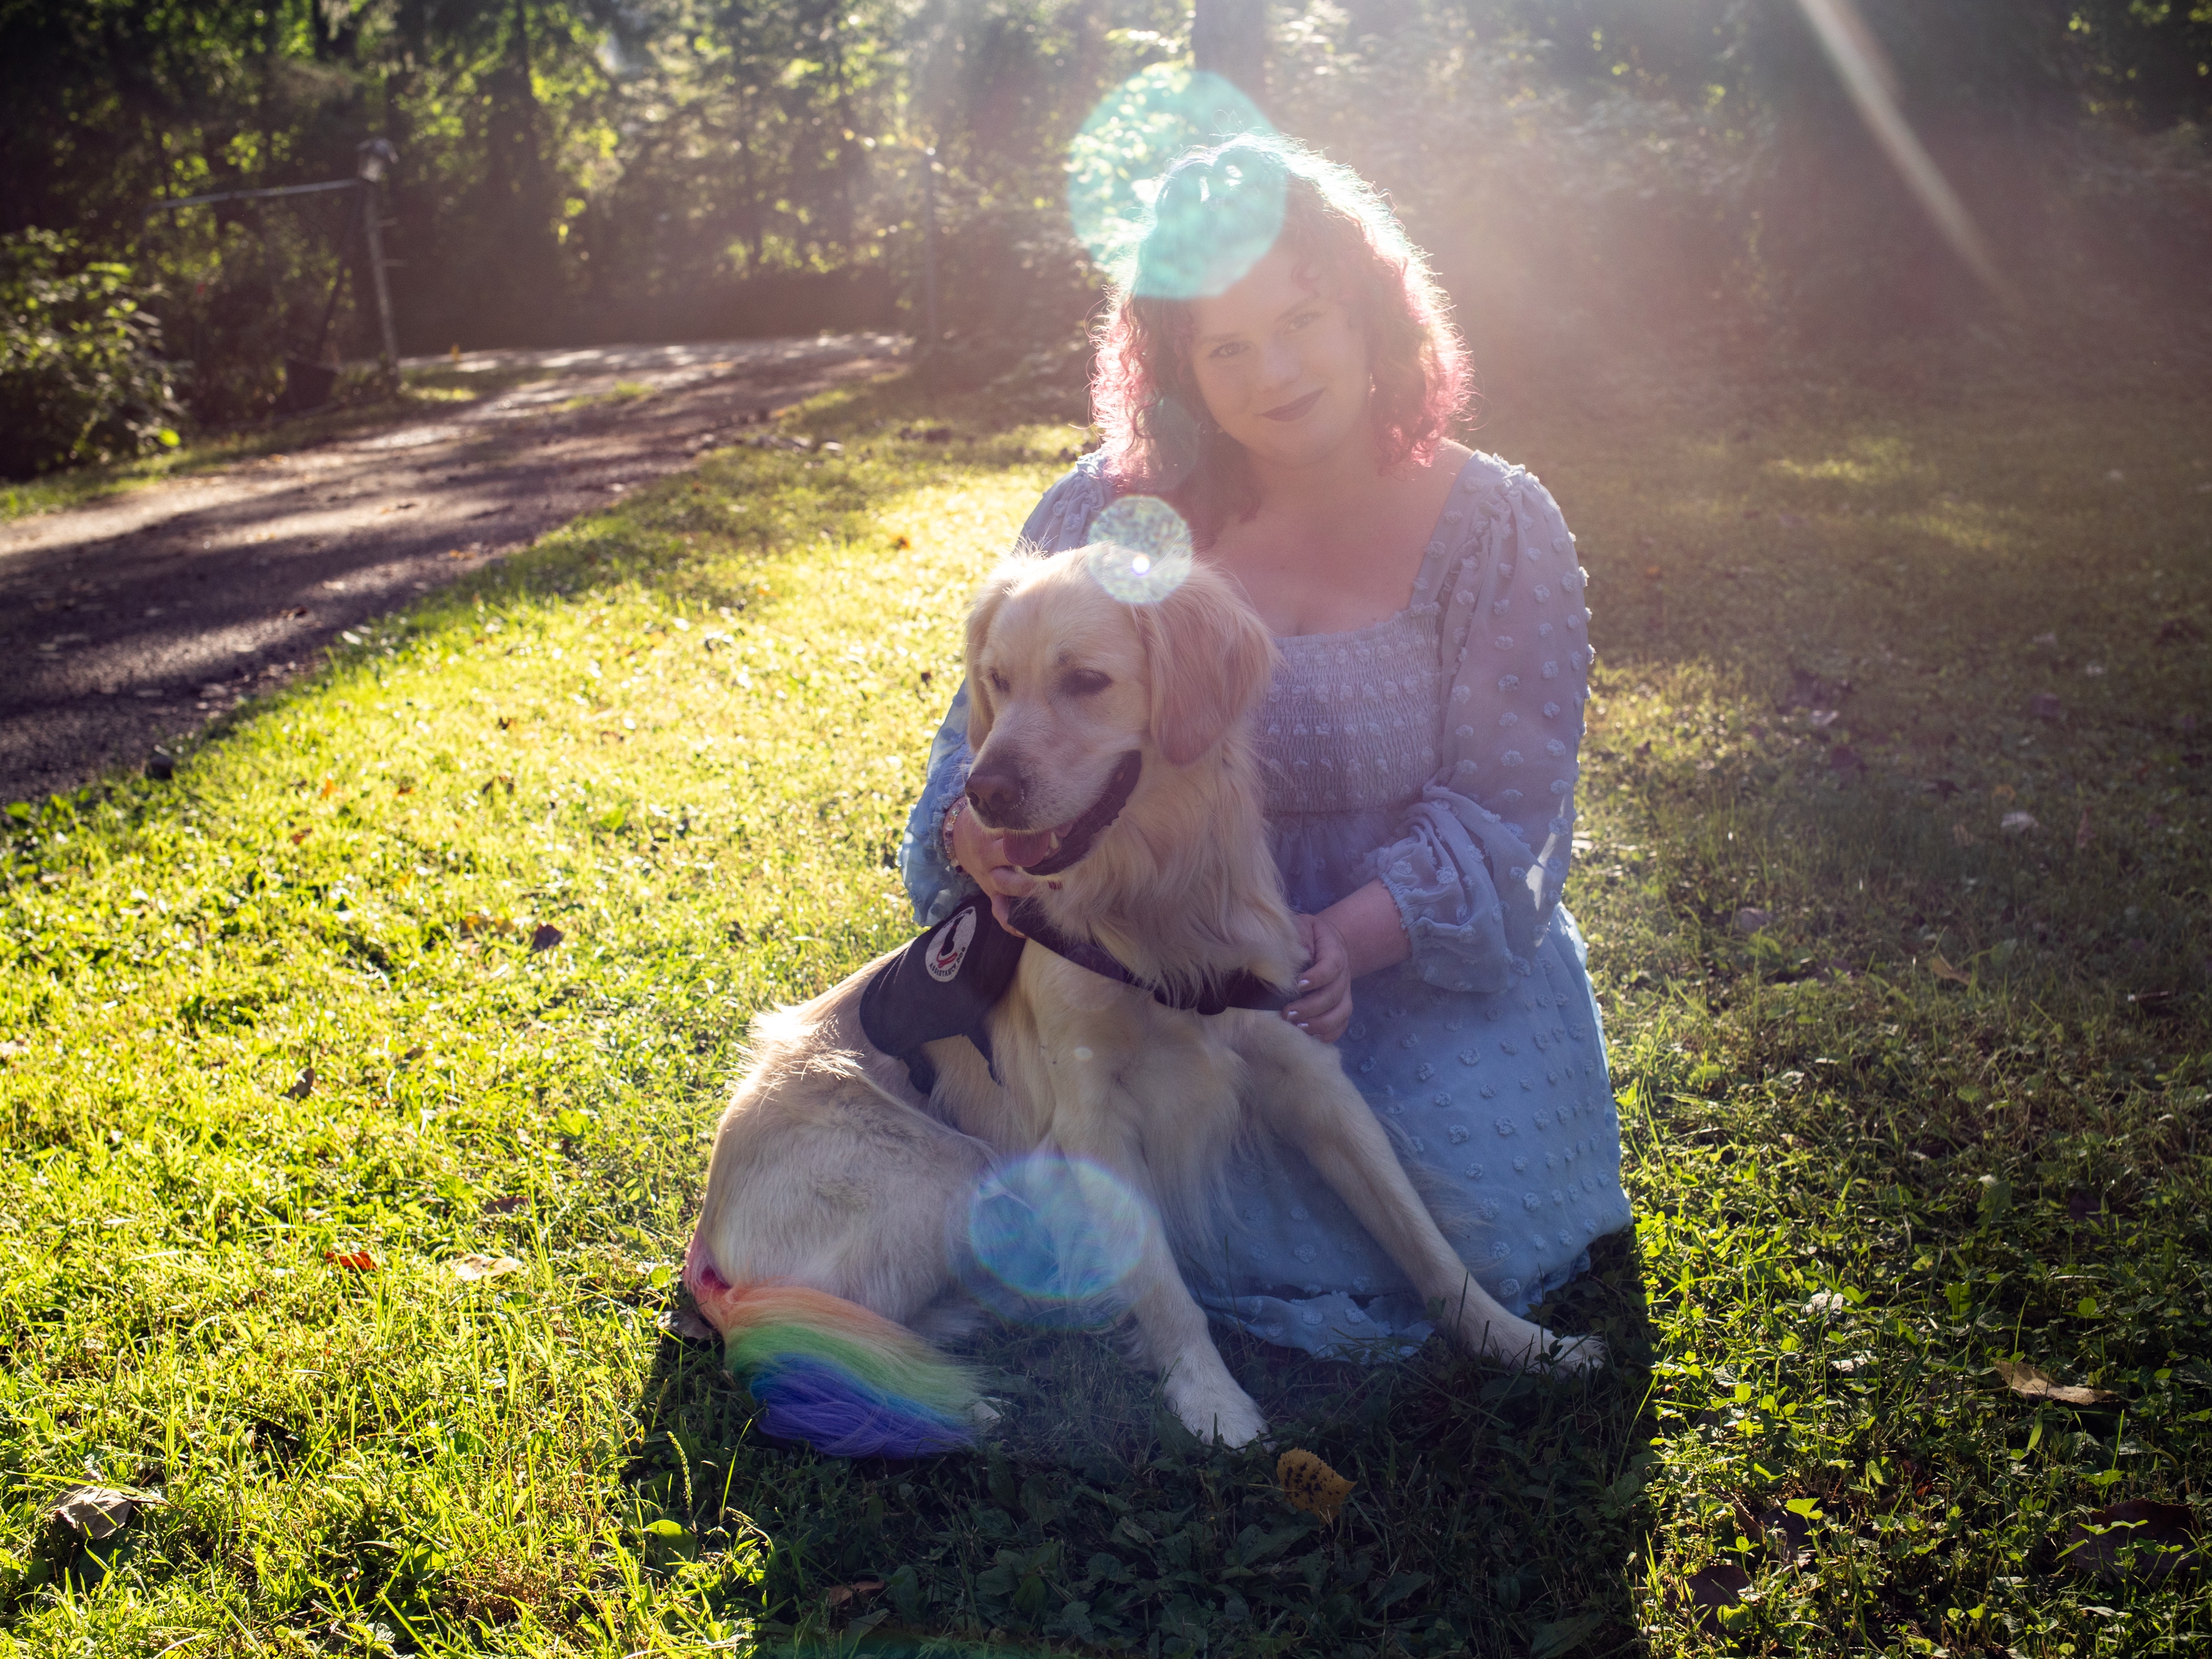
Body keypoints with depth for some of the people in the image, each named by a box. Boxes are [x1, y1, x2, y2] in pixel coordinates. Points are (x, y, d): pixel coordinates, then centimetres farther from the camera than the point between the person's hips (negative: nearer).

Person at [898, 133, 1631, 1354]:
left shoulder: (1497, 532, -8)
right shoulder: (1111, 516, -7)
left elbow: (1499, 810, -11)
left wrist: (1346, 939, -28)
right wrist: (980, 830, -27)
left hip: (1410, 962, 0)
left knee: (1472, 1204, -18)